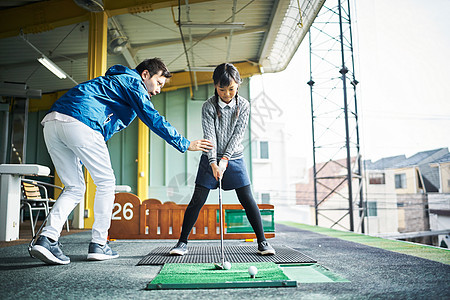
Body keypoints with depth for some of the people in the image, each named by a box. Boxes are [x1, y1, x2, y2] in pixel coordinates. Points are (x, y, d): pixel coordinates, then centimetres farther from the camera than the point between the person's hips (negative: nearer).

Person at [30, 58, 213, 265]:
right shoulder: (132, 81, 9)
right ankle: (99, 244, 6)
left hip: (51, 123, 9)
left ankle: (47, 238, -4)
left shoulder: (113, 81, 37)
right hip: (79, 123, -9)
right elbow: (153, 119, -1)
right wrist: (186, 145, 4)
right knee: (106, 182, 3)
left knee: (75, 188, 11)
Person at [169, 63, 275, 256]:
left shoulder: (243, 105, -3)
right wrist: (213, 163, -26)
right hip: (211, 160, -1)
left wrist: (225, 159, -17)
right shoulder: (208, 106, -8)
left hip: (234, 158, 1)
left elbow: (238, 134, -8)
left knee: (247, 199, -2)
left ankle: (262, 241, 9)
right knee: (197, 200, -3)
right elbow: (209, 136, -16)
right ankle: (182, 242, 8)